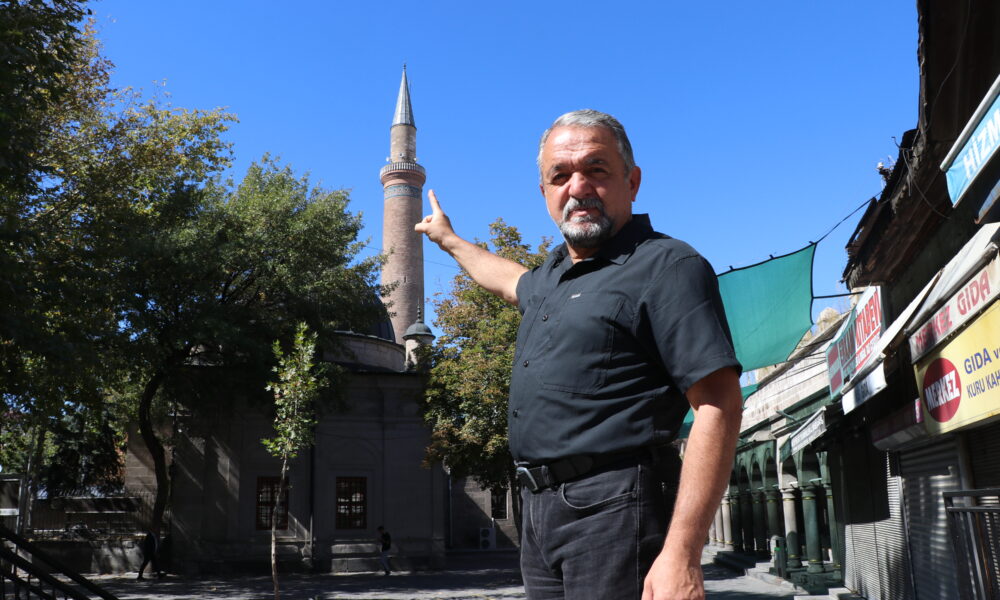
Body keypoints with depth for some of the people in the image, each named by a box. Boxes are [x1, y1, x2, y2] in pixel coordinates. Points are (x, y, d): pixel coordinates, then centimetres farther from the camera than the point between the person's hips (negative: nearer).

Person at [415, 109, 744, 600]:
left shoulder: (667, 266, -10)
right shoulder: (552, 275, 16)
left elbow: (719, 406, -17)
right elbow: (511, 282, 41)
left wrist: (681, 554, -24)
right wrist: (449, 239, 52)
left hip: (612, 506, -8)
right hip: (539, 509, 8)